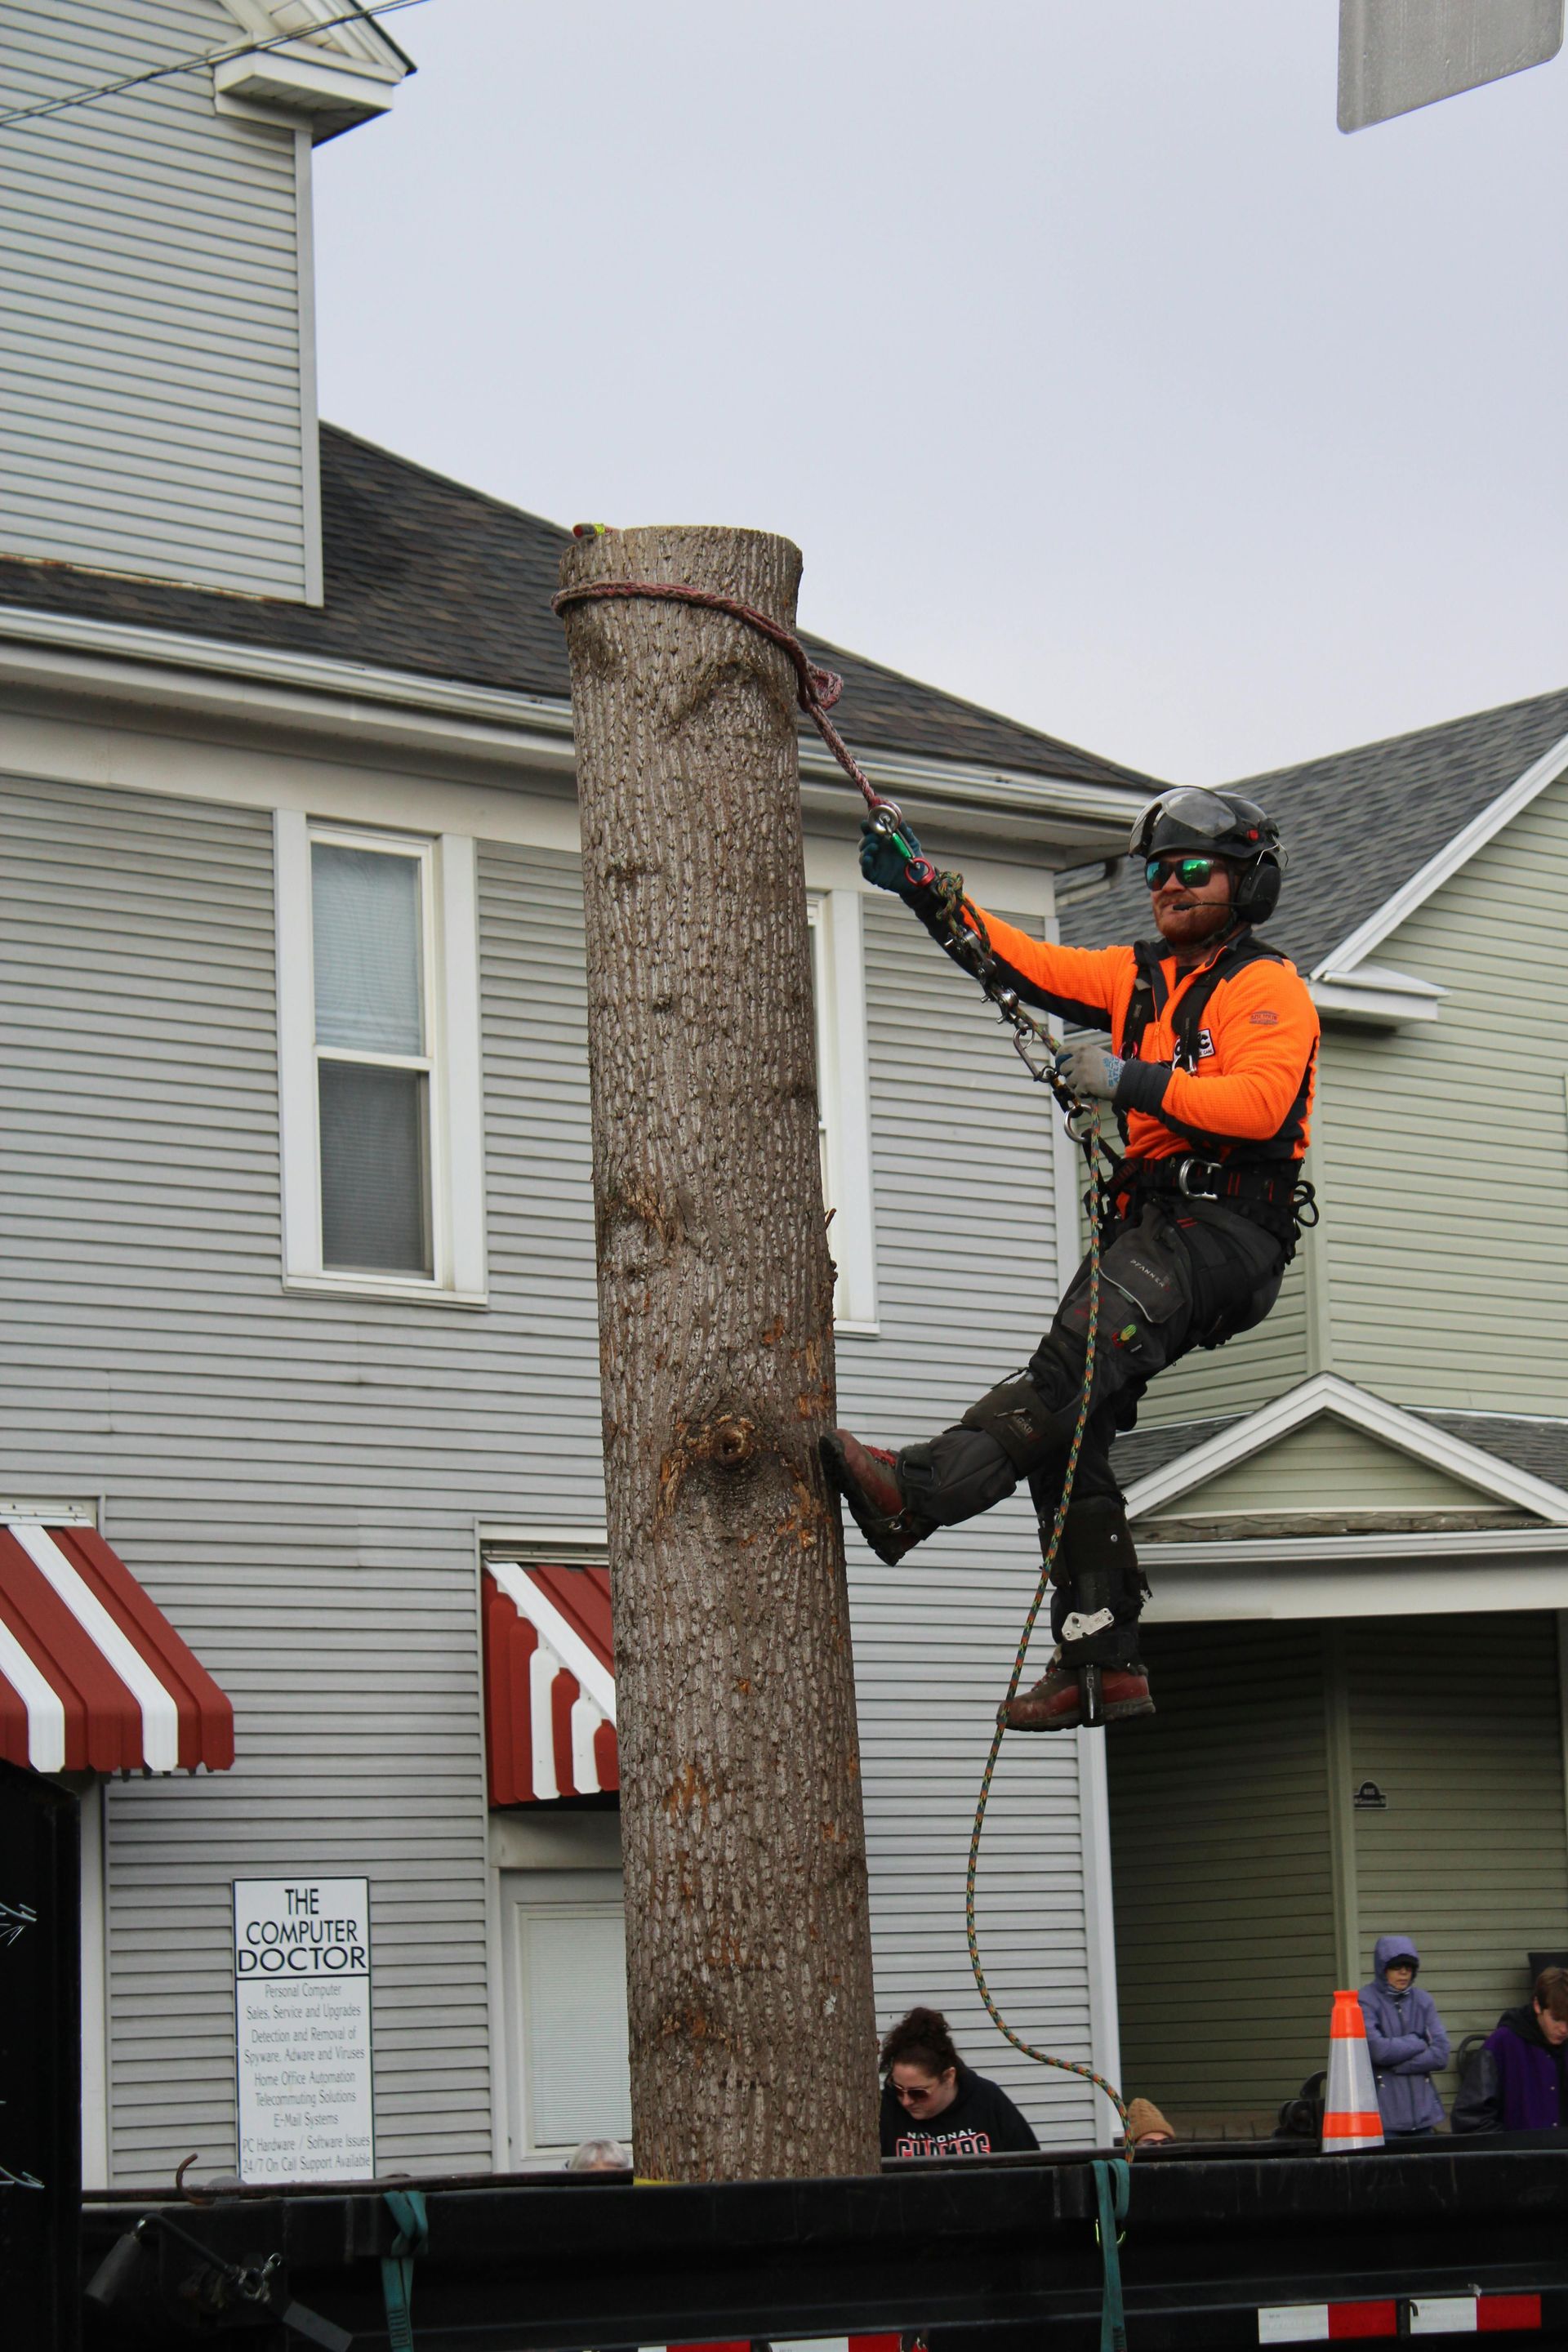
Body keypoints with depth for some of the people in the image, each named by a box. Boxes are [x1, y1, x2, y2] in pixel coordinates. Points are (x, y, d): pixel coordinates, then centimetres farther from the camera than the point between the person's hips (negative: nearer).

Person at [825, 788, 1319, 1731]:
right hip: (1147, 1224, 8)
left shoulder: (1269, 988, -1)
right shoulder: (1139, 978, 23)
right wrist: (936, 899, 5)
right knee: (1071, 1426, -2)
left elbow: (1259, 1104, -17)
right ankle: (1104, 1662, 0)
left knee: (1077, 1360, -28)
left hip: (1226, 1227, -8)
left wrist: (1134, 1082, -19)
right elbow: (1030, 964, 18)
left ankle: (916, 1492, -47)